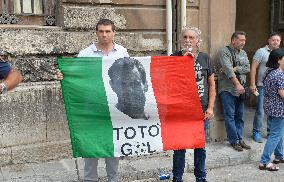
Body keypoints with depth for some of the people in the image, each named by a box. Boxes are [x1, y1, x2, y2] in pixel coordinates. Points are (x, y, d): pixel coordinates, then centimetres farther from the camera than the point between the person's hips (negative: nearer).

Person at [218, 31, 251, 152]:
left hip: (240, 88, 6)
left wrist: (233, 69, -13)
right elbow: (228, 69, -16)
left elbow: (247, 68, 2)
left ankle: (239, 139, 18)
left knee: (240, 115, 9)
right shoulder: (224, 51, -5)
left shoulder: (243, 53, 16)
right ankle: (234, 141, 5)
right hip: (227, 88, -6)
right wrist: (237, 84, -23)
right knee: (230, 116, -3)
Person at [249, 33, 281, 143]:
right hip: (263, 87, -5)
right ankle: (256, 132, 11)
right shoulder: (261, 52, -4)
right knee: (260, 111, -3)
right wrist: (252, 84, -14)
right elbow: (253, 68, -7)